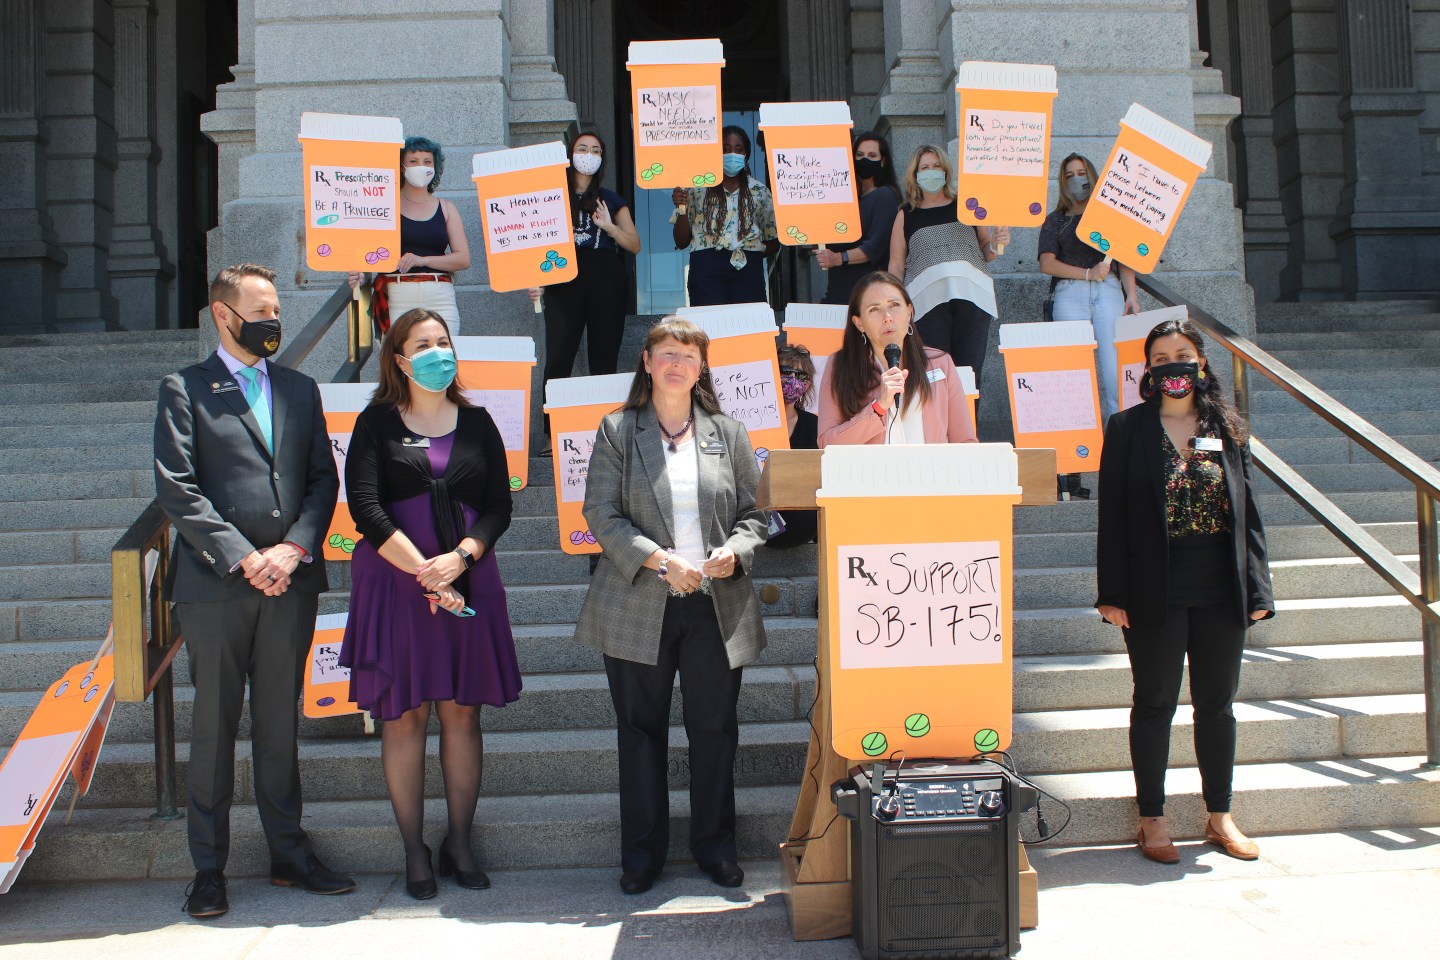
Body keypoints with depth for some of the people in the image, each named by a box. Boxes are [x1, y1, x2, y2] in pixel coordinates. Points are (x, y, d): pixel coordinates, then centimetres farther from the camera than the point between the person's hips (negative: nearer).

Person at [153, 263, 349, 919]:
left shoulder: (300, 390, 15)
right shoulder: (183, 391, 2)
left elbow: (323, 479, 10)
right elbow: (177, 489, -6)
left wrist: (293, 549, -6)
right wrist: (242, 557, -13)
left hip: (290, 582, 3)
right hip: (215, 584, -3)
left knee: (279, 725, 11)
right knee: (215, 727, 4)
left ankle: (289, 854, 20)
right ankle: (209, 868, 15)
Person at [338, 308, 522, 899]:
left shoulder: (477, 423, 11)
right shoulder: (378, 422, 2)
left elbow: (499, 506, 6)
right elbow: (365, 507, -8)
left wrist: (460, 557, -12)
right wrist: (425, 572, -14)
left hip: (468, 580, 2)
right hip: (394, 581, -2)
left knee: (462, 712, 5)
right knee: (404, 714, 1)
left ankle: (459, 843, 16)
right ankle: (414, 851, 11)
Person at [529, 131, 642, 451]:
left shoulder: (611, 200, 16)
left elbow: (635, 245, 11)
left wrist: (609, 226, -6)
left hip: (607, 281, 1)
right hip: (564, 280, -1)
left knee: (604, 359, 0)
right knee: (558, 357, -11)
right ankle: (552, 433, -8)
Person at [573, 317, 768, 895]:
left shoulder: (729, 435, 10)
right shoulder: (617, 432, 4)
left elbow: (755, 514, 10)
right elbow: (602, 513, -4)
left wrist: (735, 551, -12)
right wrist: (659, 560, -16)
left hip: (716, 606, 2)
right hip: (639, 608, -1)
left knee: (715, 728, 7)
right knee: (641, 729, 6)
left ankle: (715, 847, 22)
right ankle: (642, 853, 19)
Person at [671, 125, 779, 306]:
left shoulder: (758, 191, 15)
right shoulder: (698, 188, 10)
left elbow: (773, 242, 16)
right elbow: (681, 242, 10)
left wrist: (750, 255, -1)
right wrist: (682, 208, -5)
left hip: (748, 268, 1)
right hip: (707, 268, -1)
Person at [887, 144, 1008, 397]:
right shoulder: (906, 215, 18)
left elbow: (986, 252, 24)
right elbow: (896, 266, 14)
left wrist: (996, 244, 1)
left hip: (972, 292, 1)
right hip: (928, 296, -1)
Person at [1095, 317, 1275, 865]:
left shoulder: (1227, 428, 7)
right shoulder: (1127, 429, -1)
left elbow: (1247, 511, 8)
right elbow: (1112, 515, -3)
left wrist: (1257, 588, 2)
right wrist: (1112, 592, -9)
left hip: (1220, 589, 3)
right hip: (1155, 591, -3)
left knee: (1217, 703, 12)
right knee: (1155, 704, 6)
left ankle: (1220, 816, 25)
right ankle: (1152, 821, 17)